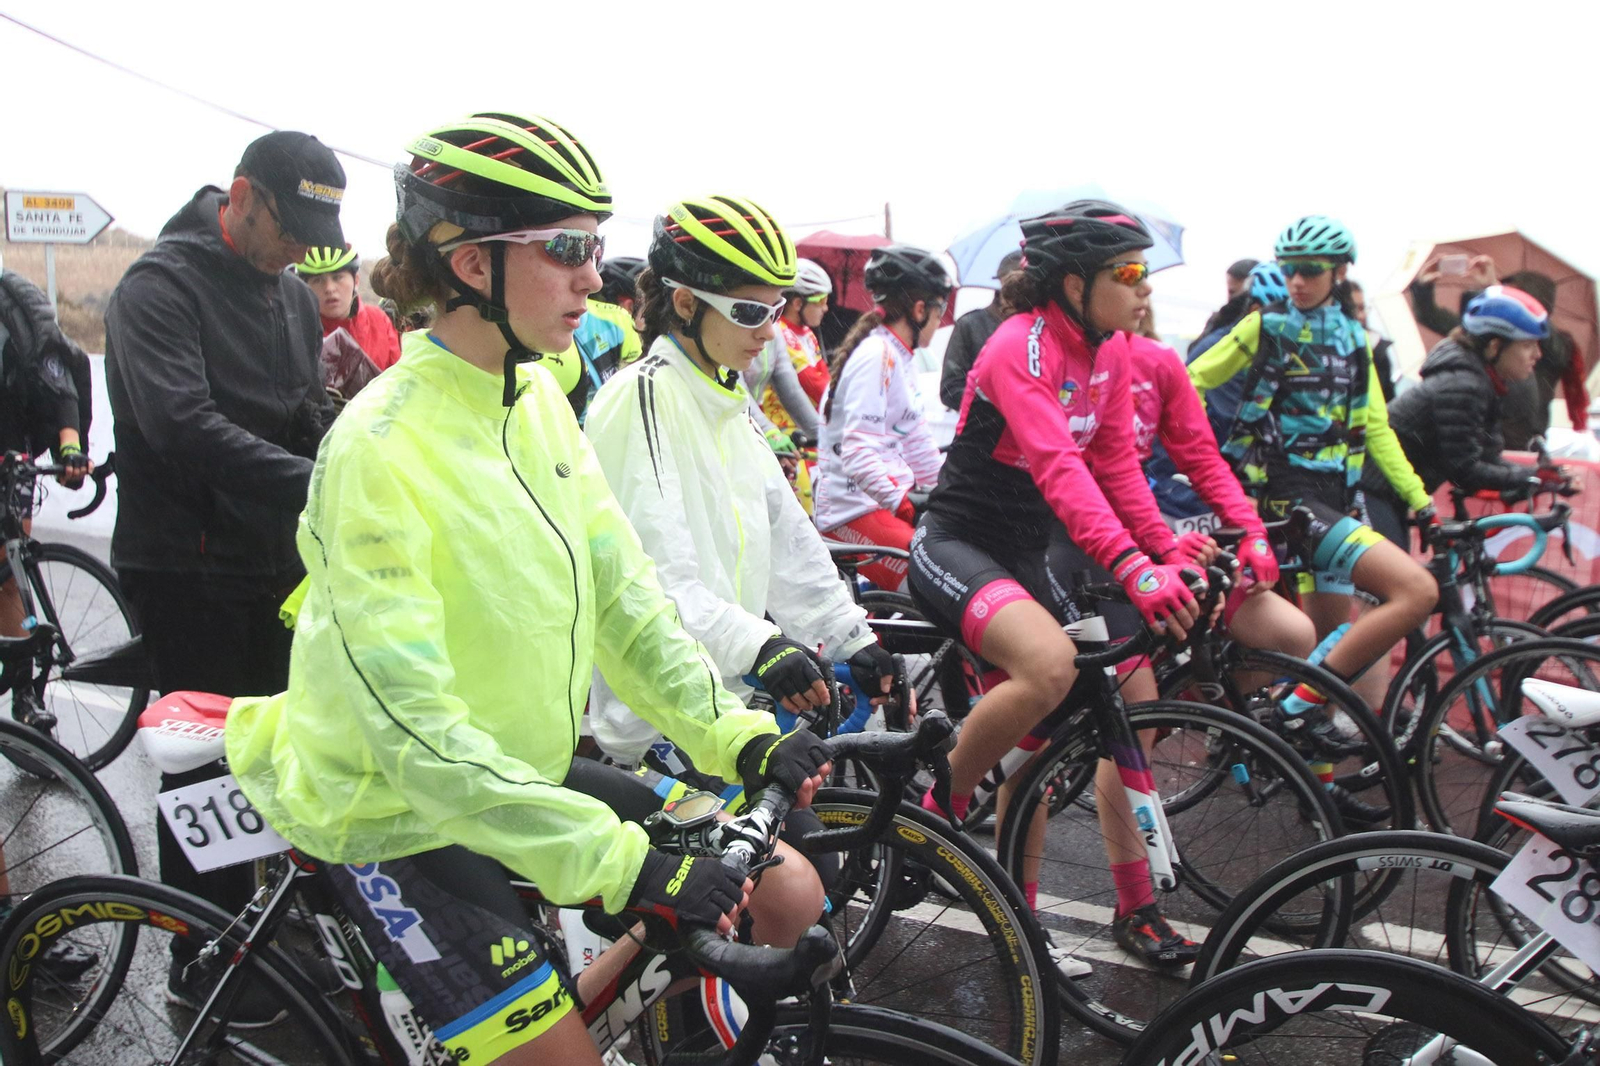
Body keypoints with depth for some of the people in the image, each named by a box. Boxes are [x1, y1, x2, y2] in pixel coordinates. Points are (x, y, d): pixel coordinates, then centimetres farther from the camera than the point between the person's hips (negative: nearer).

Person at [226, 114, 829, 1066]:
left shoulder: (539, 399, -1)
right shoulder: (380, 450, -25)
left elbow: (622, 595, -1)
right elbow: (412, 733, -28)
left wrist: (738, 736, -13)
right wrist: (622, 860, -31)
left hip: (527, 771, 7)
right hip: (401, 821, -7)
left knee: (789, 895, 1)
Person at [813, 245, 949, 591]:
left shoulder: (896, 358, 18)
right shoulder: (876, 355, -13)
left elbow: (917, 445, 20)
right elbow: (858, 455, -24)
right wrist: (906, 505, -33)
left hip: (888, 499, 10)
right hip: (854, 509, -10)